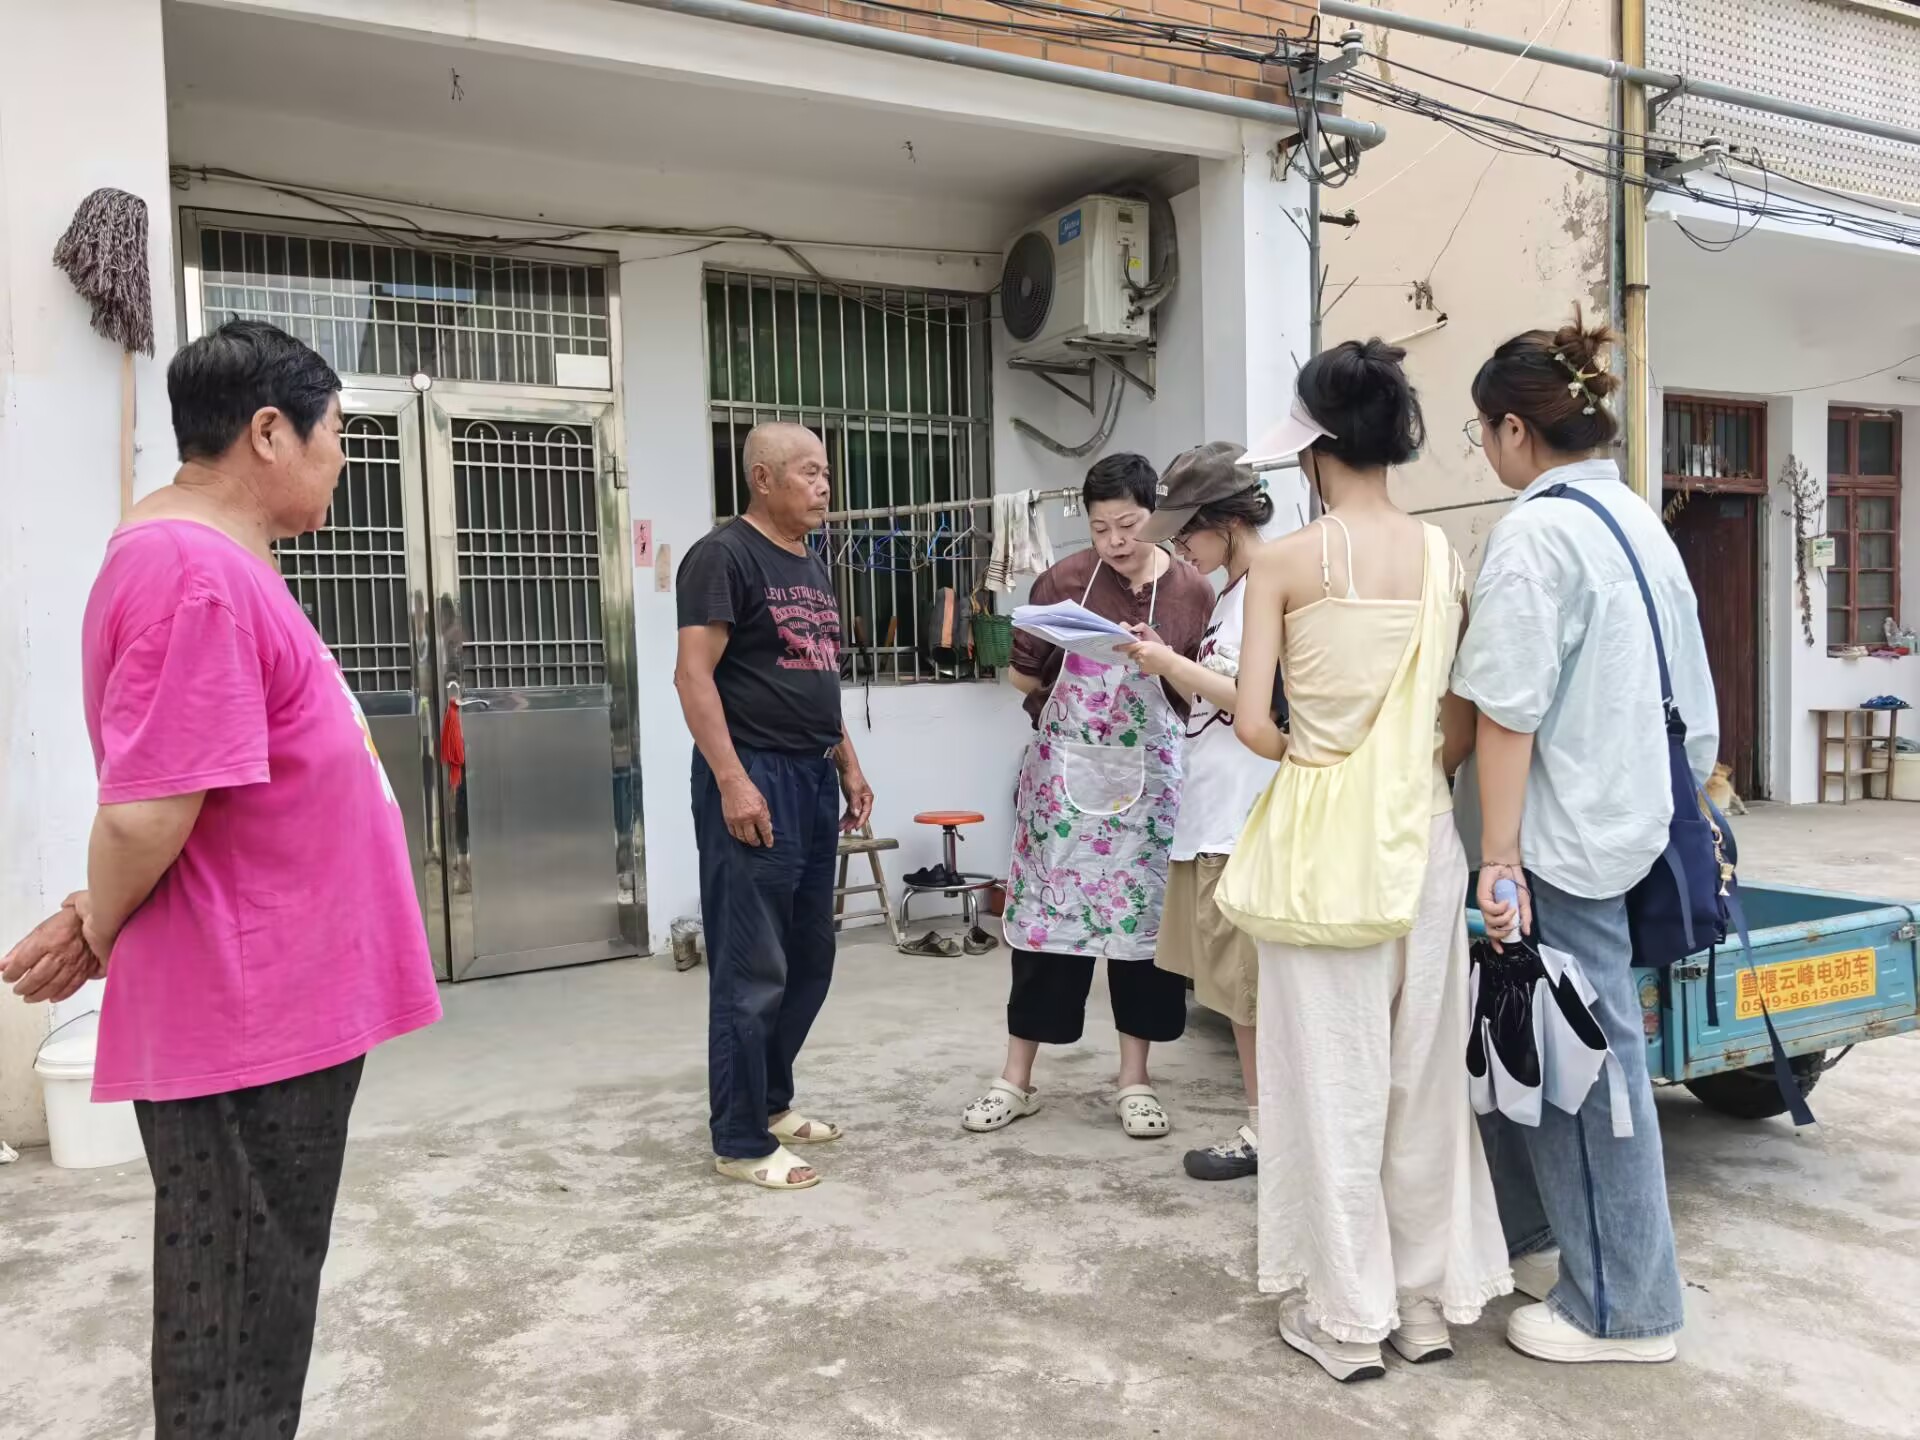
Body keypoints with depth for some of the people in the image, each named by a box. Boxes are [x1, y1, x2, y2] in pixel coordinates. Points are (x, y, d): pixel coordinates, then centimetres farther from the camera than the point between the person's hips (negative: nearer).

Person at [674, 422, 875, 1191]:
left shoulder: (812, 567, 18)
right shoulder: (723, 556, -9)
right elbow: (693, 675, -15)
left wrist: (848, 766, 17)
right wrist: (732, 781, -22)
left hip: (813, 780, 9)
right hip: (754, 780, -9)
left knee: (810, 960, 14)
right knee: (752, 971, -3)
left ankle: (772, 1101, 30)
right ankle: (741, 1141, 9)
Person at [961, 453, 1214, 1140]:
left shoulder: (1192, 590, -1)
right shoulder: (1064, 579, -2)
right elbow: (1023, 675, 3)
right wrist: (1070, 665, -15)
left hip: (1147, 776, 0)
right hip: (1064, 771, 0)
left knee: (1142, 917, 5)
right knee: (1045, 914, 4)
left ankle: (1135, 1080, 20)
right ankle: (1017, 1077, 16)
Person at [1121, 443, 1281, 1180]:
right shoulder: (1230, 595, 16)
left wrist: (1176, 667, -15)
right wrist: (1165, 664, 3)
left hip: (1248, 814, -9)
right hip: (1212, 811, 9)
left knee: (1249, 979, 0)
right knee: (1231, 979, 14)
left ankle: (1264, 1127, 13)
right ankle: (1266, 1117, 24)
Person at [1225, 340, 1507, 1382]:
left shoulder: (1284, 561, -8)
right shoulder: (1443, 556, 3)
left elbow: (1252, 724, -10)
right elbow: (1471, 719, 3)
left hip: (1321, 838, -4)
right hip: (1421, 834, 4)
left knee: (1332, 1076, 7)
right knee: (1422, 1068, 15)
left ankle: (1348, 1314, 19)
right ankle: (1431, 1298, 28)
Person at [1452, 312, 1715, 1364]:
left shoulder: (1535, 533, -16)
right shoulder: (1637, 519, 11)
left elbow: (1509, 713, -19)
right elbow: (1686, 693, 16)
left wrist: (1499, 860, -17)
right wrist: (1680, 795, 23)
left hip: (1562, 836, -9)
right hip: (1626, 814, 9)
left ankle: (1621, 1307, 18)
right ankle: (1535, 1236, 33)